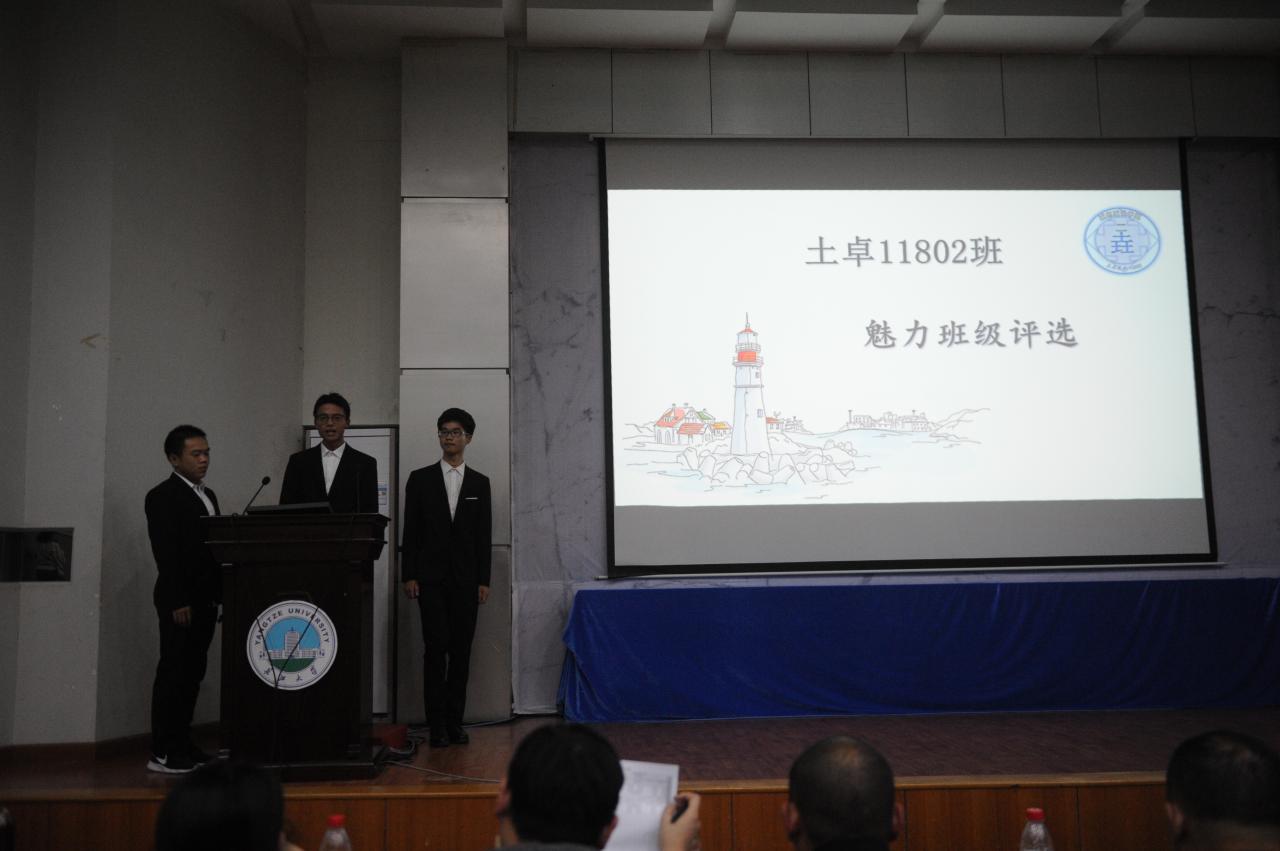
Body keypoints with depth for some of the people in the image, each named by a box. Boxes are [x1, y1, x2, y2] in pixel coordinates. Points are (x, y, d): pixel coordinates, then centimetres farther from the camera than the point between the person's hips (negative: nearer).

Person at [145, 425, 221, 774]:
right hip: (181, 601, -8)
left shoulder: (208, 495, 18)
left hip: (206, 598, 8)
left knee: (192, 673, 10)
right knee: (173, 674, -5)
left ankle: (182, 745, 17)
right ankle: (163, 753, 0)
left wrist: (221, 594, 12)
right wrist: (178, 601, -20)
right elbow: (166, 553, -15)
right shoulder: (162, 497, -8)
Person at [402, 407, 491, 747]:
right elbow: (410, 531, 3)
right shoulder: (420, 478, 6)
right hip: (431, 577, -1)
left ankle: (455, 722, 9)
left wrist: (484, 580, 1)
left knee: (461, 651, 2)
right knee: (435, 649, -5)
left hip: (466, 579, 2)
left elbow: (484, 535, 7)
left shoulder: (480, 482, 10)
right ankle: (437, 725, -1)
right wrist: (409, 575, -4)